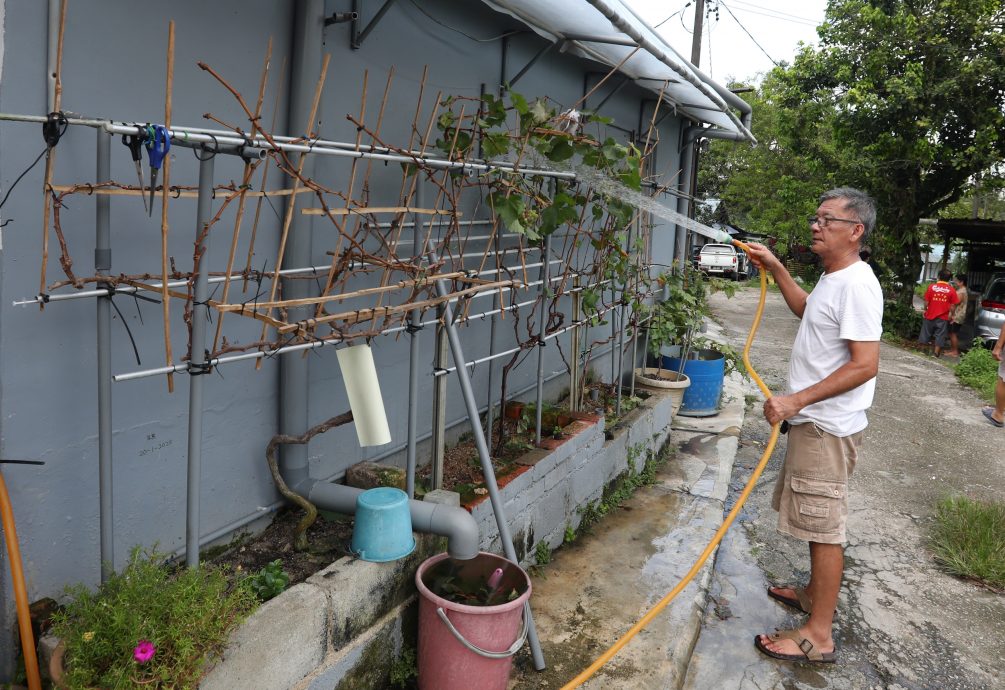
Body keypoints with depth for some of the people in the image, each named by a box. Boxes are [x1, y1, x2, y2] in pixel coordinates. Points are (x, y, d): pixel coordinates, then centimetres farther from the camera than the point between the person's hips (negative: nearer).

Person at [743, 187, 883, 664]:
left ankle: (818, 636, 6)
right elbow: (806, 310, 33)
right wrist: (775, 267, 24)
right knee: (818, 520, 22)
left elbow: (865, 366, -26)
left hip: (828, 427, -10)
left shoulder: (856, 285, -21)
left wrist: (796, 400, -26)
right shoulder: (833, 279, 11)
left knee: (824, 526, -3)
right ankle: (815, 594, 39)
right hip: (813, 421, 10)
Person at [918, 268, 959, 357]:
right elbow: (953, 305, -4)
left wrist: (925, 310, 11)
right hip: (943, 317, 0)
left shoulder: (932, 287, -7)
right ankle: (936, 353, 6)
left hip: (930, 315, 0)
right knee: (940, 335, 7)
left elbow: (926, 302, -4)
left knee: (926, 333, 13)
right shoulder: (951, 290, -6)